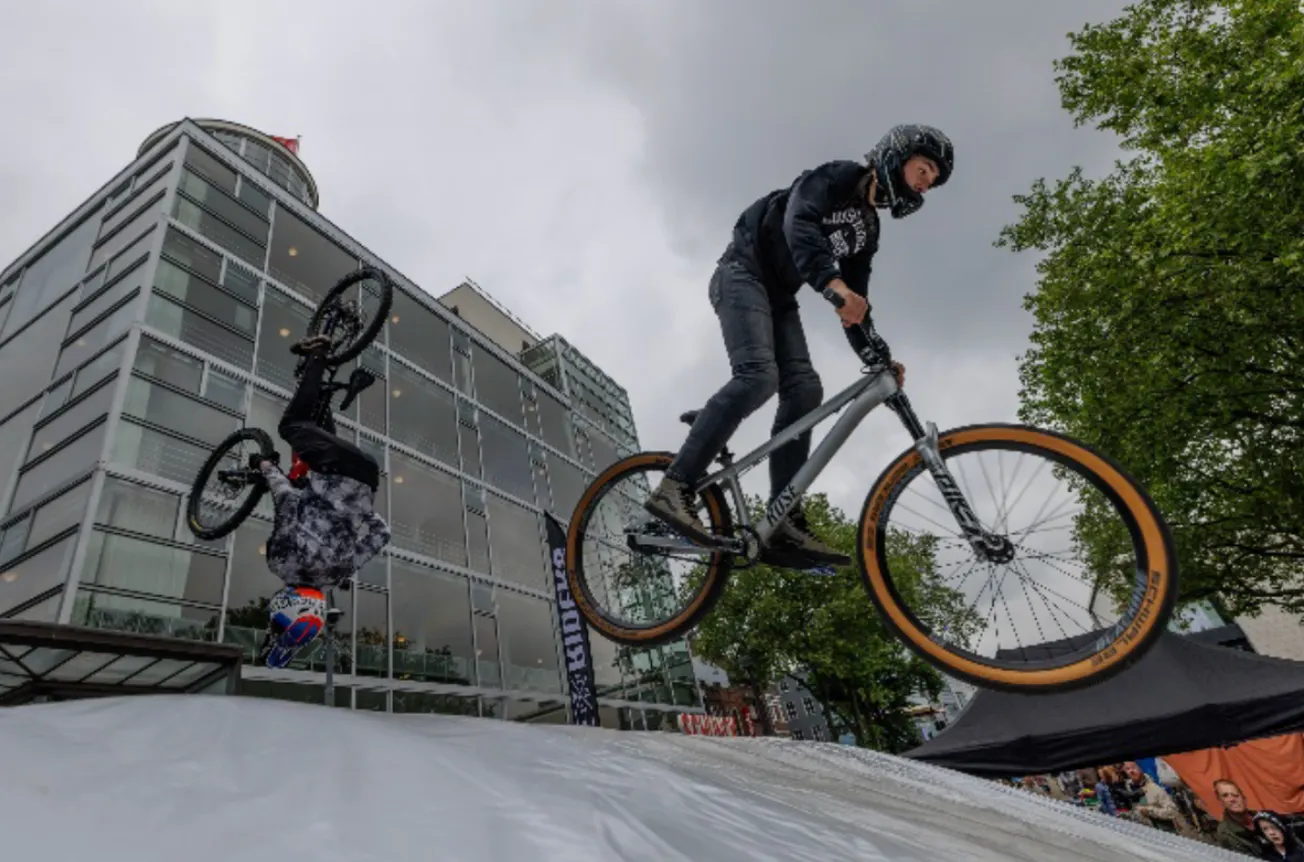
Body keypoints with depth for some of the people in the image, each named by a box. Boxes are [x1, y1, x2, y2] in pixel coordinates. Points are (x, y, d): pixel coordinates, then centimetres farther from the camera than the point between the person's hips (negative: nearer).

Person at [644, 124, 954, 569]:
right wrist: (831, 281, -43)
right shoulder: (837, 176, -5)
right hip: (743, 273, -8)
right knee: (758, 375, -30)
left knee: (805, 389, -10)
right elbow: (799, 223, -26)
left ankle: (784, 525, -15)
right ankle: (675, 486, -30)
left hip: (779, 296, 8)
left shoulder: (868, 231, 18)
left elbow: (854, 303, 14)